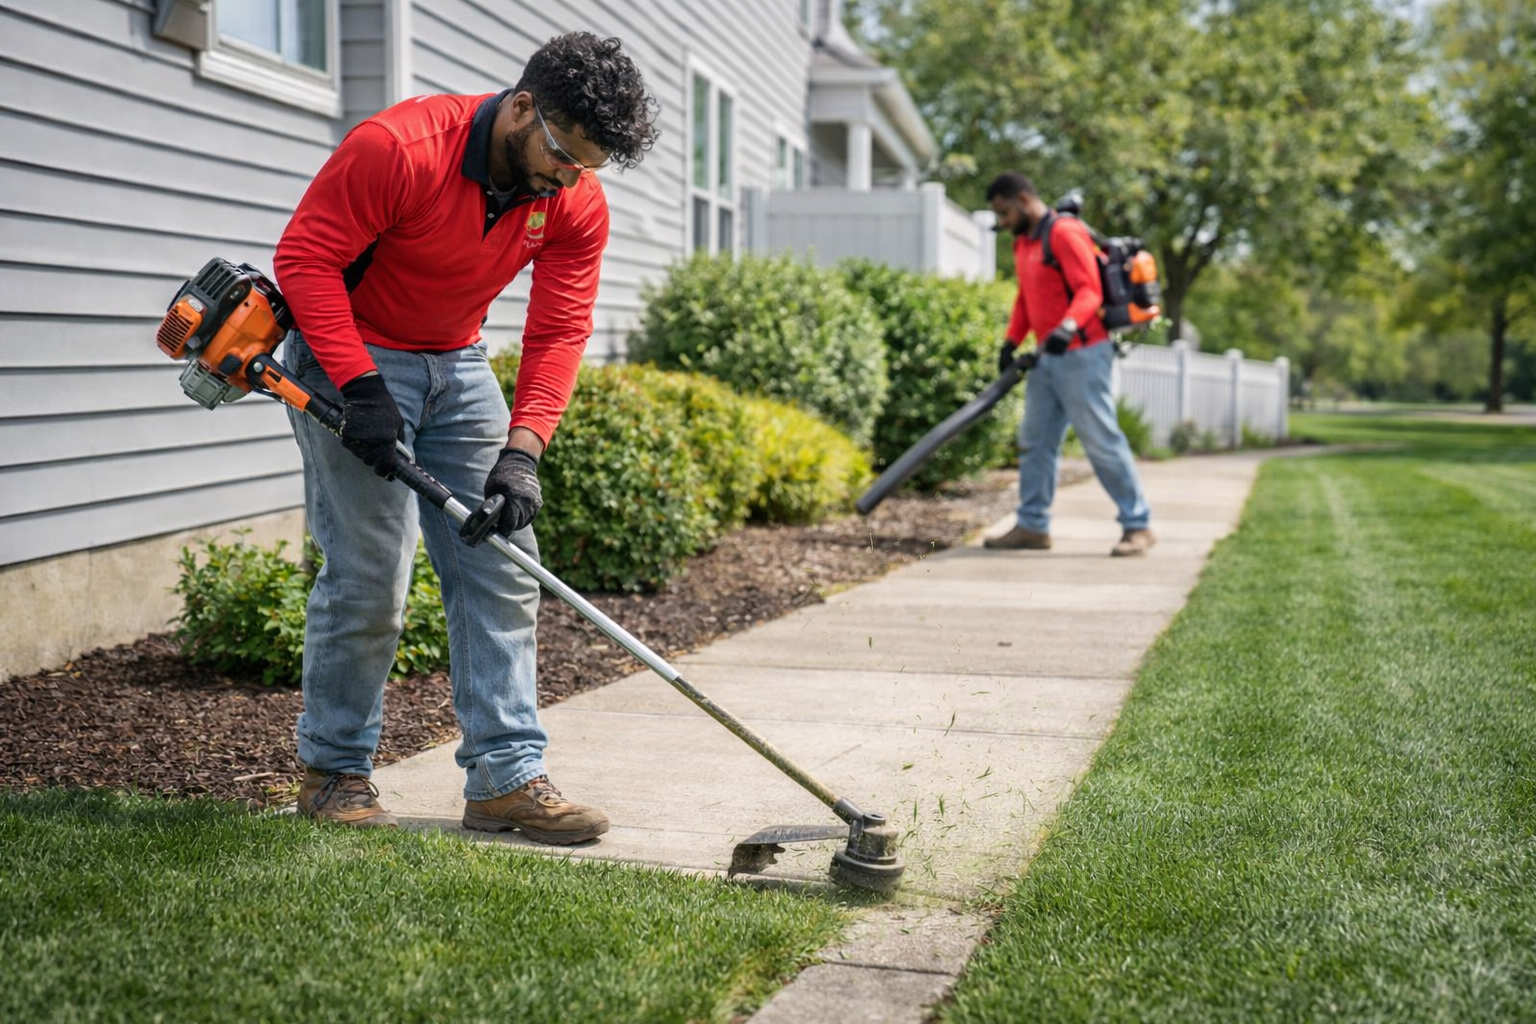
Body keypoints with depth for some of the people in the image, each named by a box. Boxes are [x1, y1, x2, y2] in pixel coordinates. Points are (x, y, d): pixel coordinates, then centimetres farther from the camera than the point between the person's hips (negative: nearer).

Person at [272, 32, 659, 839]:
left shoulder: (577, 205, -10)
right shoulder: (396, 147, -26)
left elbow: (558, 332, -11)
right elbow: (304, 256, -22)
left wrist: (522, 449, -24)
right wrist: (359, 387, -29)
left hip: (457, 364, 6)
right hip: (346, 352, -6)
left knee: (501, 566, -1)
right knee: (370, 573, -9)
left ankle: (506, 775, 4)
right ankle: (333, 771, 10)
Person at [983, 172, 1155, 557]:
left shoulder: (1064, 233, -13)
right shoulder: (1023, 242, 17)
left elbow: (1089, 290, -20)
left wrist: (1068, 326, -35)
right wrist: (1012, 341, 14)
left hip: (1080, 356, -9)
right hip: (1046, 358, 10)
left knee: (1103, 441, -6)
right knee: (1035, 442, 9)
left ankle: (1138, 526, 1)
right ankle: (1032, 526, 14)